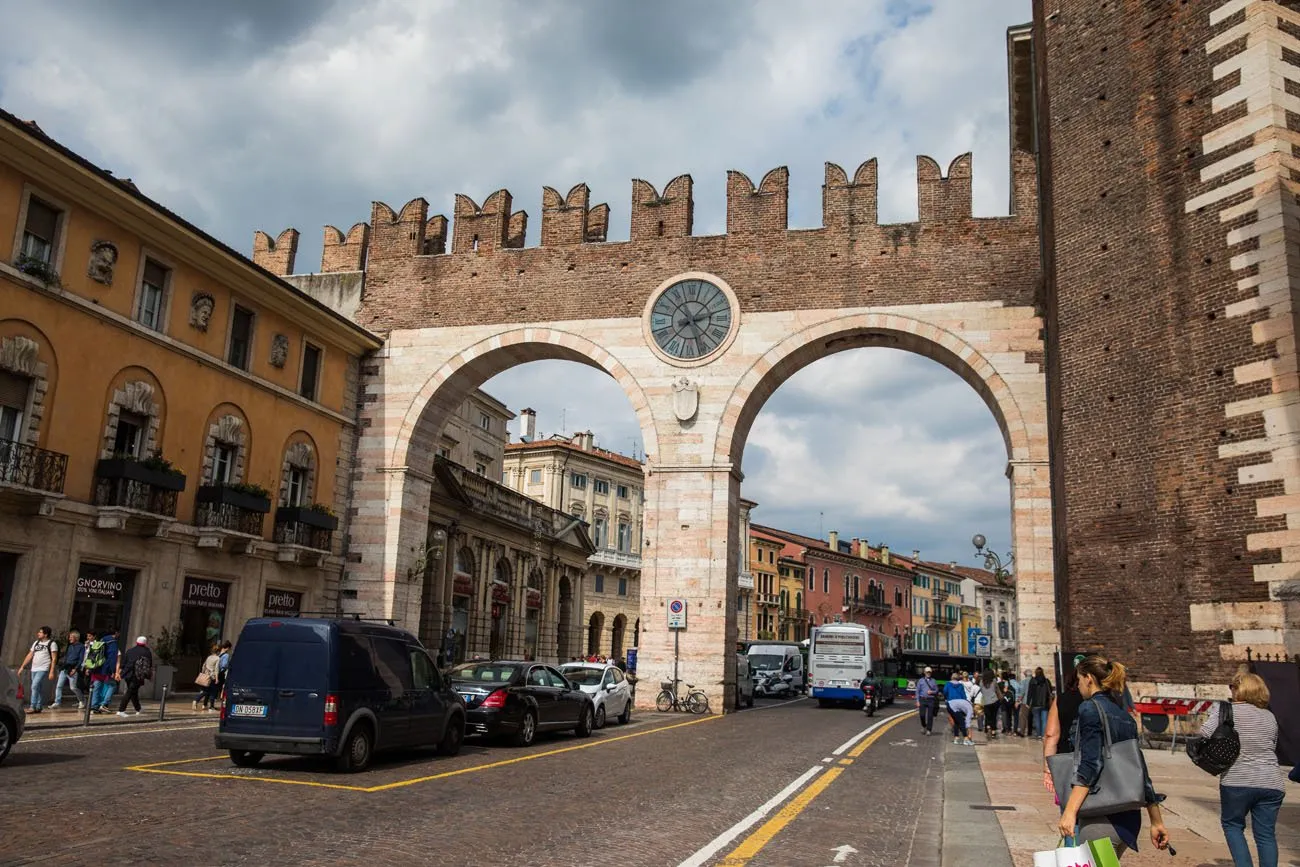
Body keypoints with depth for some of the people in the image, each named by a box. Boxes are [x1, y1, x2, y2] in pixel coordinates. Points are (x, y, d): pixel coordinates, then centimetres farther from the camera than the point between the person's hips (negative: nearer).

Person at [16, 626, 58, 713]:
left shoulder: (52, 644, -5)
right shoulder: (36, 643, 15)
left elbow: (54, 659, -10)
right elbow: (29, 656, 18)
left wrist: (52, 672, -16)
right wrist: (22, 667, 12)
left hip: (43, 669, -7)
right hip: (34, 669, 7)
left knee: (35, 686, -17)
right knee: (39, 688, 11)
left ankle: (33, 707, -16)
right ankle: (39, 707, 17)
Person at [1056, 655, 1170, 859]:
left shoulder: (1091, 708, -8)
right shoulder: (1124, 715, 15)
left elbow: (1090, 763, -18)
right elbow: (1140, 768, 16)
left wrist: (1070, 811, -23)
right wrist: (1157, 821, 20)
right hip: (1129, 818, 8)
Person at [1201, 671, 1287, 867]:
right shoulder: (1270, 717, 12)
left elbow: (1206, 733, -17)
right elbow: (1273, 747, 20)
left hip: (1237, 781, -4)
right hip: (1271, 783, 4)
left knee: (1232, 824, 13)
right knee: (1266, 834, 8)